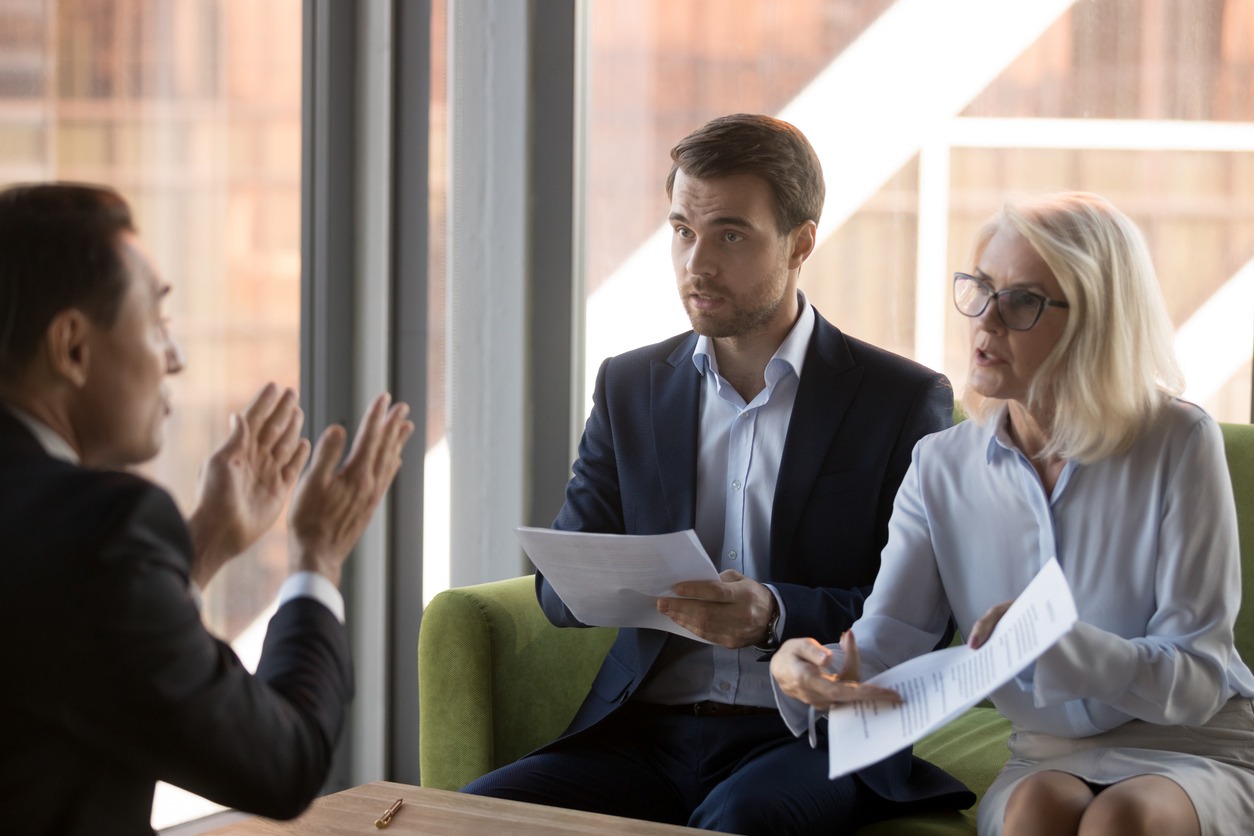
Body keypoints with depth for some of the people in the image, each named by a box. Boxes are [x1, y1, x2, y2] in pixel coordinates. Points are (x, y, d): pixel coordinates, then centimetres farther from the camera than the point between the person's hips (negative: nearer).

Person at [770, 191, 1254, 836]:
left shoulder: (1179, 443, -9)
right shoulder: (942, 467, 4)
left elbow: (1198, 680, -12)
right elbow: (882, 640, -6)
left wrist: (1056, 641, -30)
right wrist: (811, 668, -30)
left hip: (1197, 748, -2)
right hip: (1051, 756, 3)